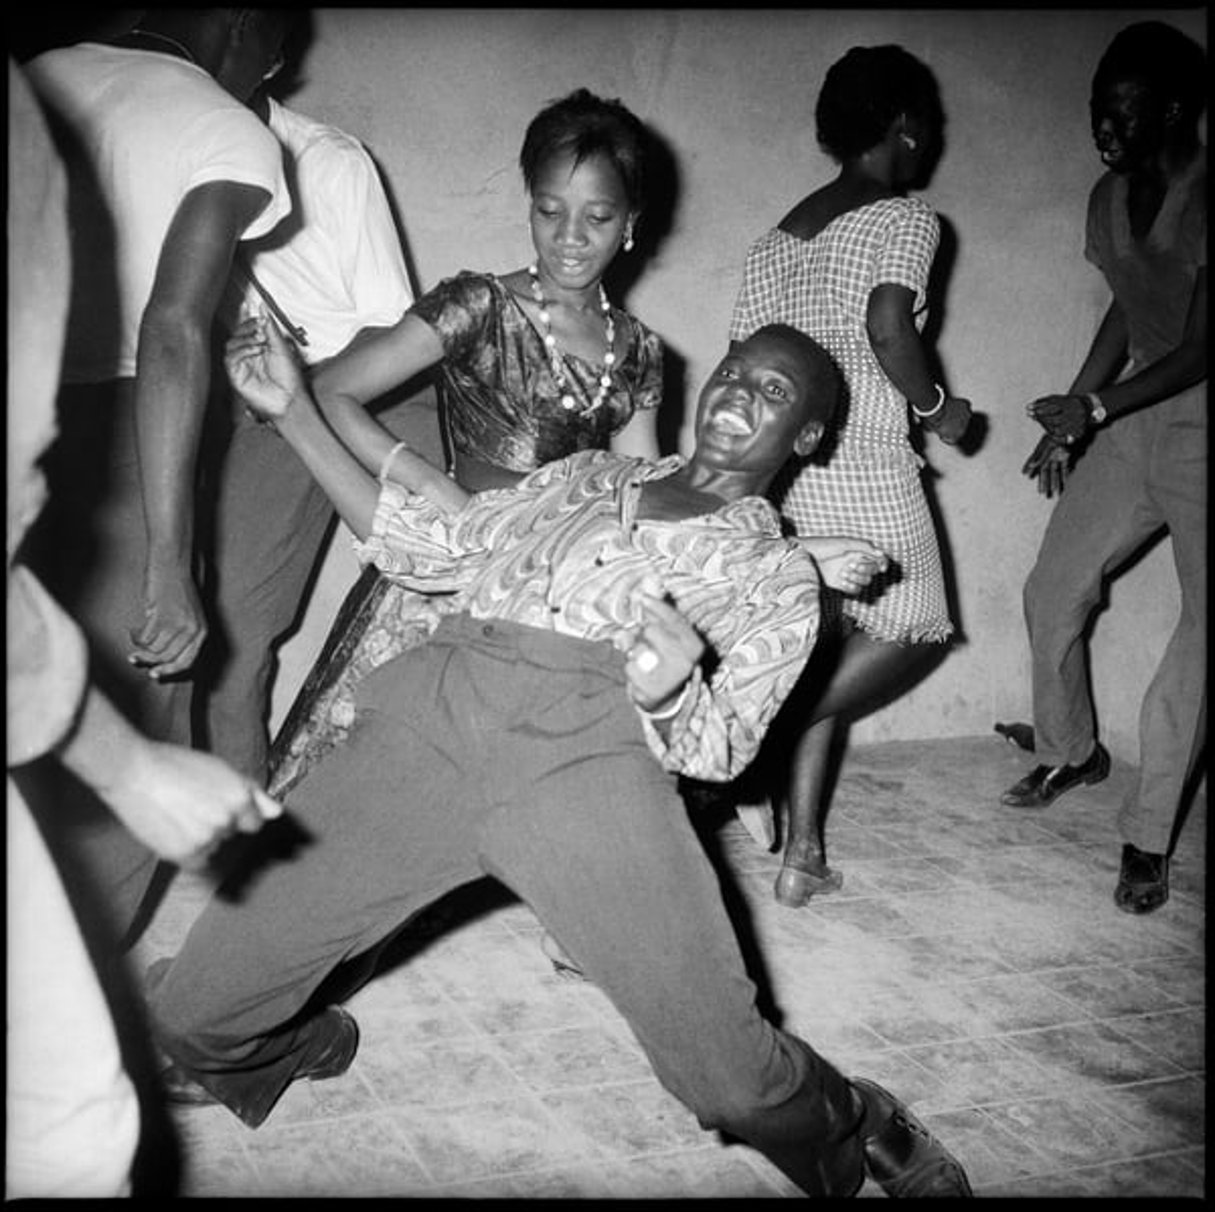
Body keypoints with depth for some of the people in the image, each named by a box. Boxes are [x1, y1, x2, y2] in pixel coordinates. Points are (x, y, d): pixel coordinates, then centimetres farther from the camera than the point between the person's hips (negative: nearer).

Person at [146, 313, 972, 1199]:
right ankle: (305, 1041, 31)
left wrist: (671, 690, -15)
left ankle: (853, 1130, 20)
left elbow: (720, 746, 9)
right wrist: (295, 411, 22)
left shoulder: (779, 573, 22)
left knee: (731, 1075, -15)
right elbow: (422, 547, 27)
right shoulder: (590, 477, 33)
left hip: (589, 745, -2)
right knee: (197, 1014, -5)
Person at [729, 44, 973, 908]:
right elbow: (889, 330, -19)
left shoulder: (775, 239, 16)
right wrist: (939, 408, -3)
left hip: (781, 469, 7)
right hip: (864, 464, -7)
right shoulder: (906, 219, -4)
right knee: (912, 631, 11)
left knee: (817, 657, 13)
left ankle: (803, 851, 14)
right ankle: (769, 720, -7)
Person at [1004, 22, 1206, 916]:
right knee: (1053, 591, 9)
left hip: (1196, 422, -7)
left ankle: (1148, 835, -2)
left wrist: (1093, 409, -26)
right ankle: (1072, 752, 33)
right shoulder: (1110, 198, 4)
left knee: (1199, 626, -11)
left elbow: (1200, 348, -21)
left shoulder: (1203, 198, -19)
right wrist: (1071, 419, 12)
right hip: (1130, 421, 7)